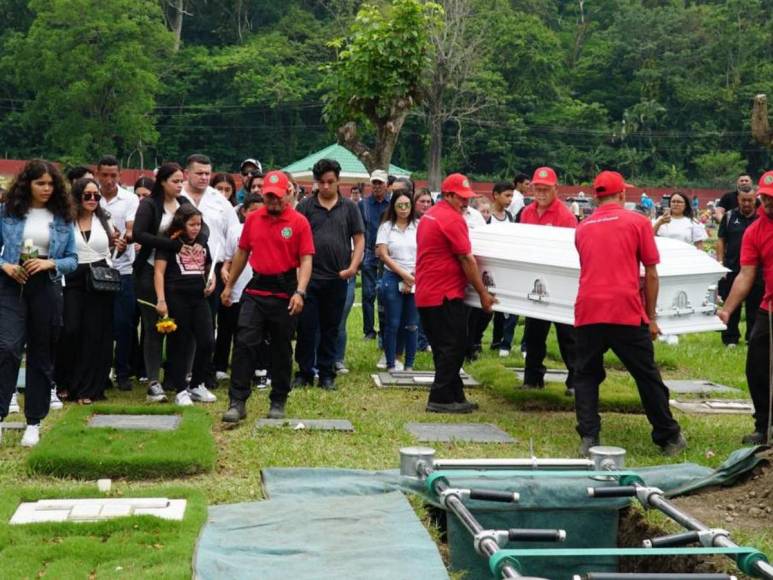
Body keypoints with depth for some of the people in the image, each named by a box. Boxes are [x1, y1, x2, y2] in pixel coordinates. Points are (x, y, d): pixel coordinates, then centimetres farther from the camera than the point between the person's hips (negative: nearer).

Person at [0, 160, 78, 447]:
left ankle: (34, 422, 18)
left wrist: (50, 263, -13)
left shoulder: (62, 218, 4)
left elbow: (72, 260, 5)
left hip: (46, 289, 2)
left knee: (41, 355, 7)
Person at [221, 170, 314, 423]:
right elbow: (242, 253, 16)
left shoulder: (299, 222, -4)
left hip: (285, 293, -2)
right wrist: (229, 285, 17)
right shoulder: (252, 219, 7)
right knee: (243, 344, -7)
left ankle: (278, 403, 20)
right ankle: (237, 402, -5)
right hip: (255, 291, 2)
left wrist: (300, 292, -20)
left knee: (282, 350, 8)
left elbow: (306, 260, -8)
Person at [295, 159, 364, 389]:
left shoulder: (349, 207, 7)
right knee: (306, 327, 0)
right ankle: (304, 372, 10)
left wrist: (353, 266, -7)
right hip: (309, 277, -1)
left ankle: (326, 374, 17)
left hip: (337, 278, 1)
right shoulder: (305, 206, 4)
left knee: (331, 329, 8)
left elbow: (359, 239, 7)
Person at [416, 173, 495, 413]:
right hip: (446, 295, -10)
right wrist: (483, 294, -8)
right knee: (453, 348, -3)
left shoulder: (429, 215, 16)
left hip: (426, 294, 10)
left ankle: (454, 396, 18)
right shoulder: (453, 219, -14)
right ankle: (441, 399, -2)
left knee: (444, 348, 13)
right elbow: (467, 260, -15)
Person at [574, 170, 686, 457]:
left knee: (586, 376, 12)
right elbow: (651, 274, 2)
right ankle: (668, 438, 19)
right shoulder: (638, 222, 4)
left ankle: (588, 439, 1)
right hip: (627, 314, -2)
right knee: (647, 377, 8)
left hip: (588, 312, 3)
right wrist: (651, 317, 10)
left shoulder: (582, 228, 15)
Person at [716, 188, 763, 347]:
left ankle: (752, 338, 16)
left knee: (754, 306, 7)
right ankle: (730, 338, 14)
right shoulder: (729, 216, 3)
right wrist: (720, 262, -3)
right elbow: (721, 240, 5)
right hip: (732, 269, 0)